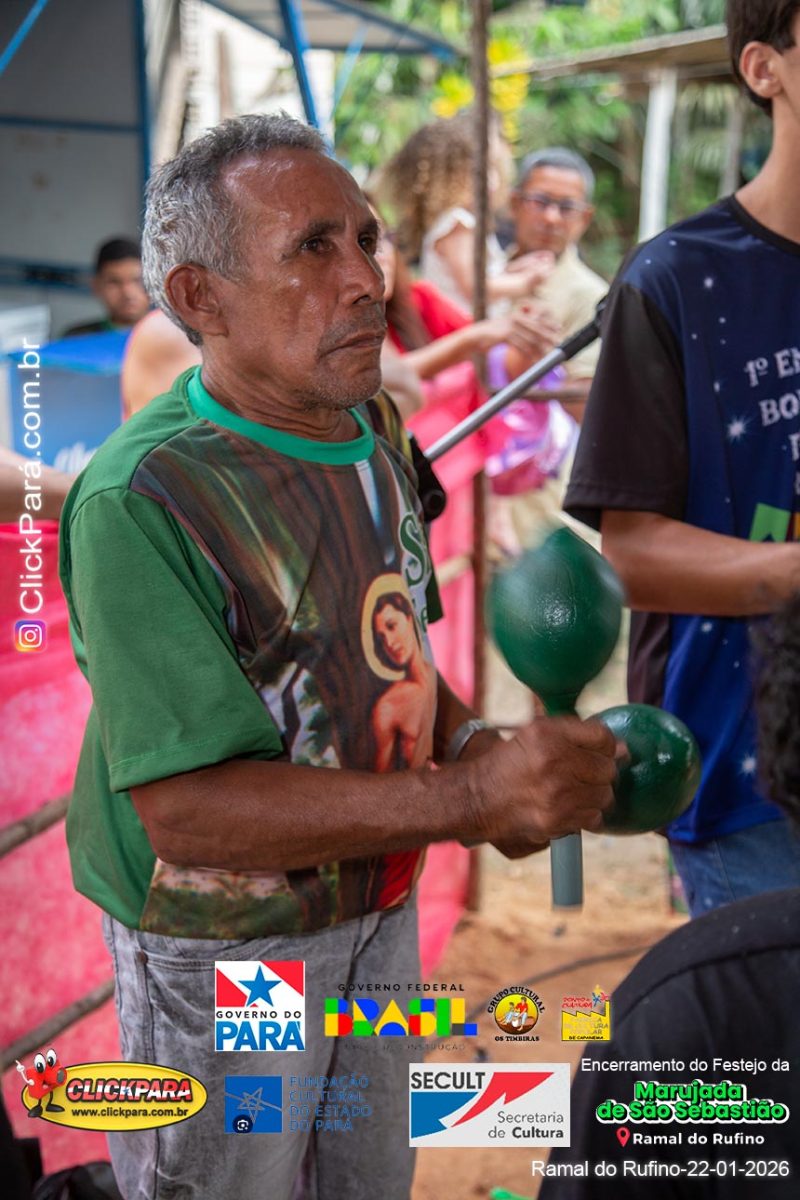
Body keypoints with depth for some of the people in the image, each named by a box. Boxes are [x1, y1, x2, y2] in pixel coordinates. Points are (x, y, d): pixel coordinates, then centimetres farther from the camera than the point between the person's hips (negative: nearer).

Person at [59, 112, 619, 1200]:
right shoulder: (139, 502, -27)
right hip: (220, 954, -7)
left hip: (377, 905, 7)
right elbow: (188, 810, -30)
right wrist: (468, 797, -36)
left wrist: (467, 742, -10)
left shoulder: (370, 444, -1)